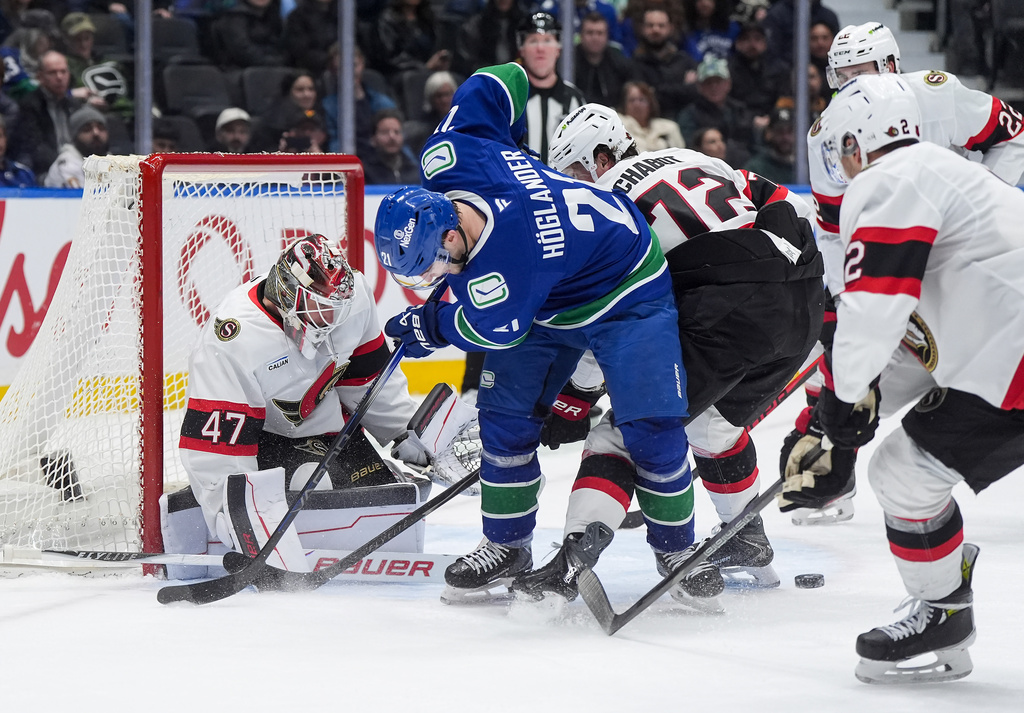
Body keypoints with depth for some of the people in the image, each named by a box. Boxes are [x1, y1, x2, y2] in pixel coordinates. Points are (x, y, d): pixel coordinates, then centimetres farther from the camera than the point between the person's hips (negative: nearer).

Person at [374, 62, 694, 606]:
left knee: (651, 428, -14)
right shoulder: (448, 157, -21)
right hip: (547, 304, 8)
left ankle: (676, 548, 4)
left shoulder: (506, 250, -41)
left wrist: (429, 327, -8)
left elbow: (499, 329, -25)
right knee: (505, 414, 0)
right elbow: (502, 80, -6)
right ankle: (507, 547, 12)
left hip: (626, 294, -8)